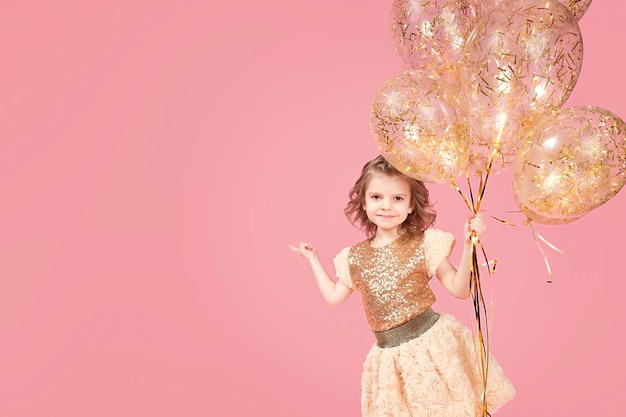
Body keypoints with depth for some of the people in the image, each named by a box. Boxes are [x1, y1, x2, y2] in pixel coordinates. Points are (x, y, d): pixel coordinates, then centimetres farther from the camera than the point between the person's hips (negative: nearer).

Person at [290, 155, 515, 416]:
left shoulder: (425, 244, -5)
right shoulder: (354, 257, 6)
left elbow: (460, 290, -5)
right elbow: (333, 296, 19)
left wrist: (468, 246, -17)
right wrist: (312, 259, 22)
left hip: (432, 343, -3)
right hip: (389, 355, 3)